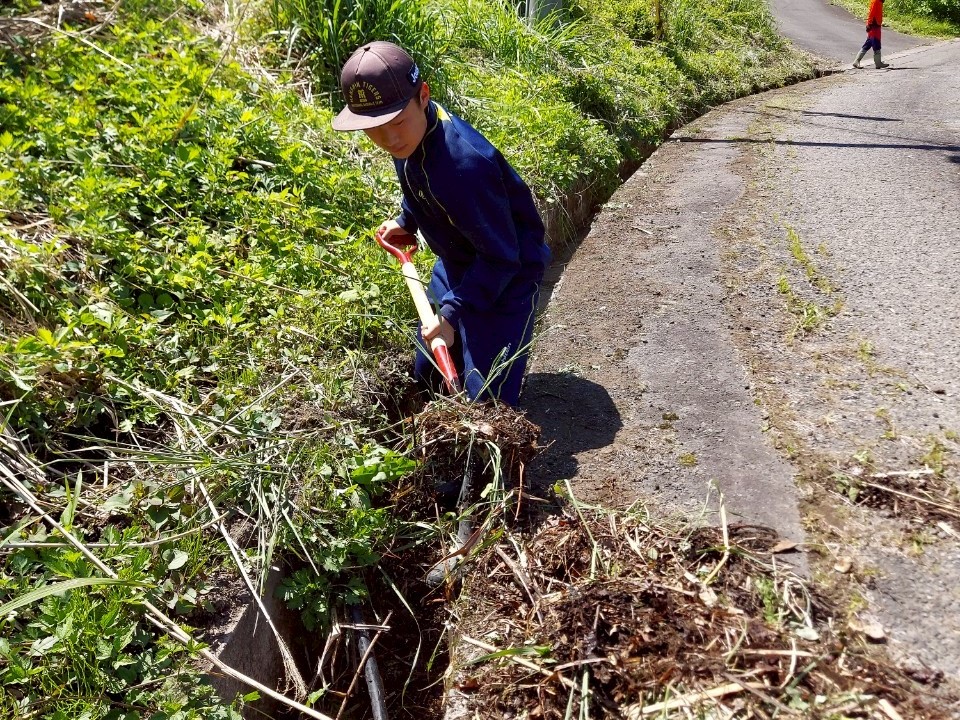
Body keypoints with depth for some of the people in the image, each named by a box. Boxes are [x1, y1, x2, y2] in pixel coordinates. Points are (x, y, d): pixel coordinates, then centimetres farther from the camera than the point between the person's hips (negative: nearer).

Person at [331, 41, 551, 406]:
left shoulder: (464, 164, -39)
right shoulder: (412, 130, -11)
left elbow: (500, 257, -31)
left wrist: (451, 314, -29)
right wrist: (405, 221, 7)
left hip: (504, 275, -9)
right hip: (459, 261, 9)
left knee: (486, 400, -11)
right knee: (428, 371, 22)